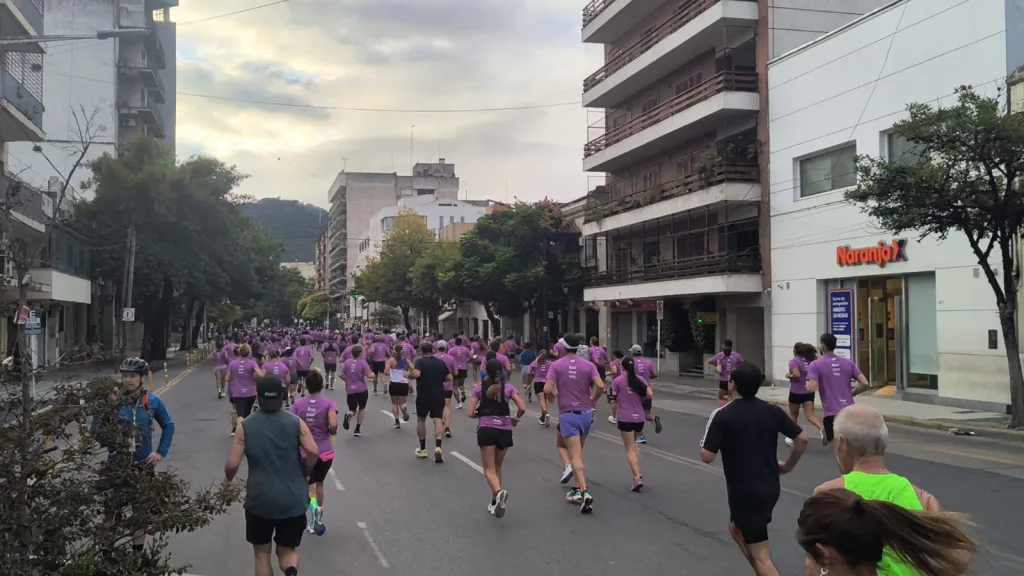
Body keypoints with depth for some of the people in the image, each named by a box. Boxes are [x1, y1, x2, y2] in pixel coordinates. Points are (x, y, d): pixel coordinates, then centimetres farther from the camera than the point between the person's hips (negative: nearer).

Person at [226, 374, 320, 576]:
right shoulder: (295, 422, -2)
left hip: (260, 499, -1)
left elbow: (232, 464, -8)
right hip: (293, 500, 1)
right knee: (287, 549, 16)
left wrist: (228, 480, 14)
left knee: (262, 552, 19)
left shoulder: (246, 425, -3)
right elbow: (313, 452, -14)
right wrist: (303, 474, 5)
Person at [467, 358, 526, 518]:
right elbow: (522, 408, -7)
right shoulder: (508, 388, 3)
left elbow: (470, 413, -2)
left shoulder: (479, 388, 1)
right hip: (504, 430, 2)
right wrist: (516, 419, 12)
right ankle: (495, 502, 22)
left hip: (486, 429, -2)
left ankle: (499, 492, -31)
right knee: (497, 468, 19)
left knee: (489, 469, -1)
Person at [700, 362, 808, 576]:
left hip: (744, 492, -7)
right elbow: (802, 438, 2)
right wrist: (788, 466, 16)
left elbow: (707, 457, -17)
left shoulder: (722, 415, -15)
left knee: (761, 556, -1)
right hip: (770, 488, 7)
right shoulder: (772, 411, 0)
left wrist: (711, 440, 5)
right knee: (736, 529, 29)